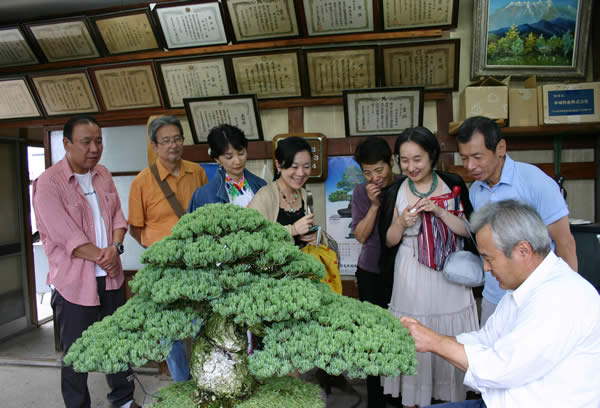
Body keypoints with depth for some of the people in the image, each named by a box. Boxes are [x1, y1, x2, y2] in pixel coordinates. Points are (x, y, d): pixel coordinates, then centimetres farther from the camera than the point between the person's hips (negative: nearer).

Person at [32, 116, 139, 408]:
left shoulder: (103, 175, 7)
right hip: (74, 282, -6)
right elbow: (65, 236, -18)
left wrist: (115, 247, -12)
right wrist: (101, 258, -11)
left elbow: (117, 216, 6)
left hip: (110, 277, 6)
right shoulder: (48, 183, -13)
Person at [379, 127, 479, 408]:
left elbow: (468, 229, -3)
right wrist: (402, 223, -16)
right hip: (412, 279, 0)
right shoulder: (395, 192, 0)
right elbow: (388, 240, 3)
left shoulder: (453, 185, 0)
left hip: (450, 276, 1)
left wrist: (439, 211, -16)